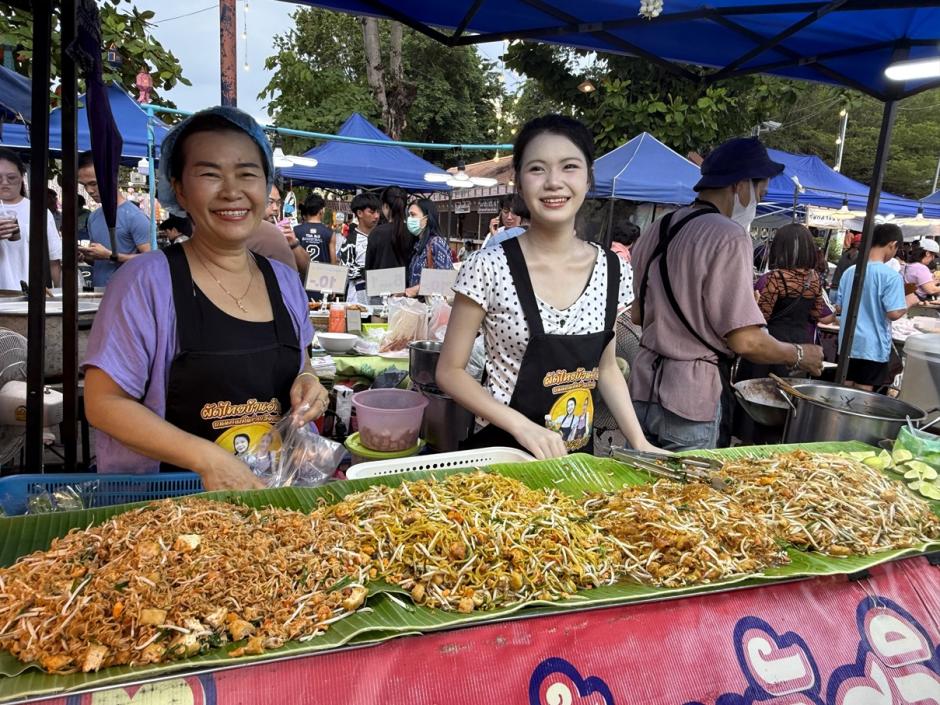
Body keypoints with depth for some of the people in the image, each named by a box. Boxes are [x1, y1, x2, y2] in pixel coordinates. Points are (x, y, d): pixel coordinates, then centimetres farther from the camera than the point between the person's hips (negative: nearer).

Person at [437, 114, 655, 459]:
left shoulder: (612, 271, -4)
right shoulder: (488, 268, -17)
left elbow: (606, 367, 8)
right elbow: (450, 371, -11)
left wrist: (639, 442, -2)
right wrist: (522, 425, -23)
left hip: (580, 454, 4)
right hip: (503, 450, -4)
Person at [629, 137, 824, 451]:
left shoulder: (658, 228, 7)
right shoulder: (730, 238, -16)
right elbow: (746, 340, -18)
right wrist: (799, 355, 0)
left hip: (643, 387, 7)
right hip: (690, 398, -7)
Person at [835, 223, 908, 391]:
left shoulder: (850, 271, 5)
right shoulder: (891, 276, -14)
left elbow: (839, 308, 10)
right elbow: (893, 313, -18)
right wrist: (907, 305, 1)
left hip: (848, 343, 5)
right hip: (873, 346, -5)